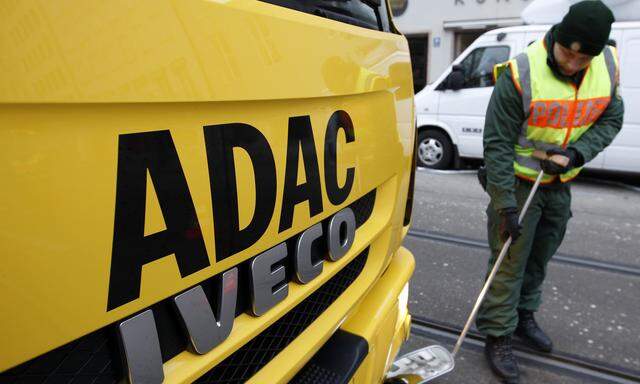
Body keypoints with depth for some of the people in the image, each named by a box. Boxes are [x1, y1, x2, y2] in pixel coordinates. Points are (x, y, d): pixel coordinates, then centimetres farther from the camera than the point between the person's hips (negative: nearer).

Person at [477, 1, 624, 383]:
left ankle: (524, 315, 39)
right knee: (510, 261, -1)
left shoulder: (609, 67, -6)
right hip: (518, 181, -5)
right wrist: (505, 204, -22)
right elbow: (497, 144, -21)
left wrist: (578, 153, -15)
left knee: (540, 257, 19)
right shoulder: (521, 73, -23)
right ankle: (498, 337, 14)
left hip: (561, 183, 6)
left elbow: (611, 119, 6)